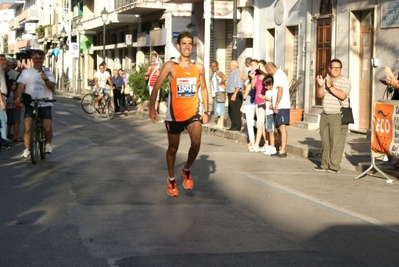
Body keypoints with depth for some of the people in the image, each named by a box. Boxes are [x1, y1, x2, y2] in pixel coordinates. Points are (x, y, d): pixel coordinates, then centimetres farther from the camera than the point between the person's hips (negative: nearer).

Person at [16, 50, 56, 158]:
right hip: (30, 104, 0)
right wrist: (19, 97, -21)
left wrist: (46, 79, -25)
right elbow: (21, 86, -3)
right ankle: (27, 149, 0)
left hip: (45, 104, 0)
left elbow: (52, 87, -5)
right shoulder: (26, 72, 6)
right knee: (27, 127, -14)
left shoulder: (48, 73, 8)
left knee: (48, 128, -13)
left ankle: (48, 144, 15)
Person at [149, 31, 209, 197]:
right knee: (173, 148, 11)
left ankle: (187, 170, 10)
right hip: (174, 114, -2)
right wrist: (152, 108, -22)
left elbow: (203, 88, 14)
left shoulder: (199, 67, 2)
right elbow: (156, 87, -10)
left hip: (193, 112, 2)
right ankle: (171, 180, 32)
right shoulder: (170, 66, -9)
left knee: (196, 144, -19)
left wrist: (206, 111, 10)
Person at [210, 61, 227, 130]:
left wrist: (220, 84, -17)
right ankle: (218, 124, 18)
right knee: (217, 109, 13)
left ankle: (221, 125, -15)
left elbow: (224, 78, -31)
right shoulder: (214, 74, 20)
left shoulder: (219, 73, -11)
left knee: (220, 108, -12)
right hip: (216, 93, 11)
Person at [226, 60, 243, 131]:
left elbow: (238, 86, -23)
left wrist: (234, 94, -26)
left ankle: (237, 126, -3)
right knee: (231, 111, 14)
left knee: (235, 111, -7)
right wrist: (228, 94, 21)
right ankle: (234, 126, 20)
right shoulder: (232, 74, 17)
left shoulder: (237, 74, -15)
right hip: (231, 94, 11)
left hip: (236, 95, -11)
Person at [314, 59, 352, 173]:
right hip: (325, 115, 6)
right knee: (325, 141, 7)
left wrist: (330, 86, -21)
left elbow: (343, 95, -19)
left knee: (336, 141, -9)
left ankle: (334, 166, -7)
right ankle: (325, 164, 13)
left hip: (338, 116, -6)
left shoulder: (345, 81, -4)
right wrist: (320, 85, -11)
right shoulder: (325, 79, 15)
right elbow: (320, 95, 7)